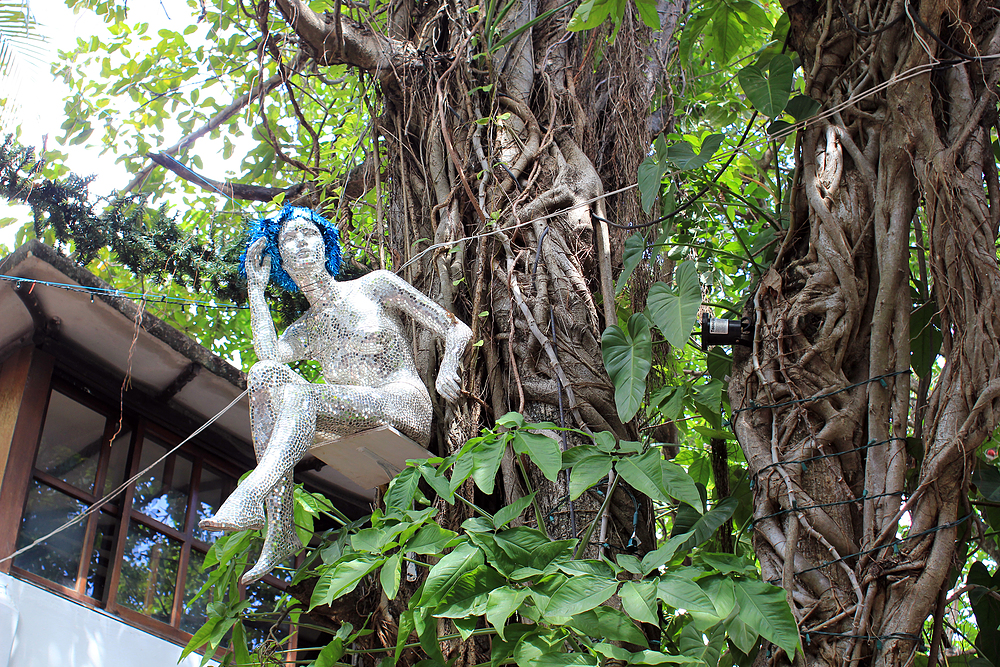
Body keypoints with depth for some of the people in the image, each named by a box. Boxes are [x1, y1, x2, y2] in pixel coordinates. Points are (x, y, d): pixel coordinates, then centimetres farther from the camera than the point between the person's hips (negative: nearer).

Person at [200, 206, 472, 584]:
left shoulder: (376, 286, 14)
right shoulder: (303, 332, 24)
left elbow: (457, 330, 8)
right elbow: (267, 354, -2)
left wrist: (447, 368, -14)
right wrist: (256, 288, 6)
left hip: (405, 407, -4)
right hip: (356, 429, 5)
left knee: (297, 393, -29)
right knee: (265, 372, -19)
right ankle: (280, 531, -30)